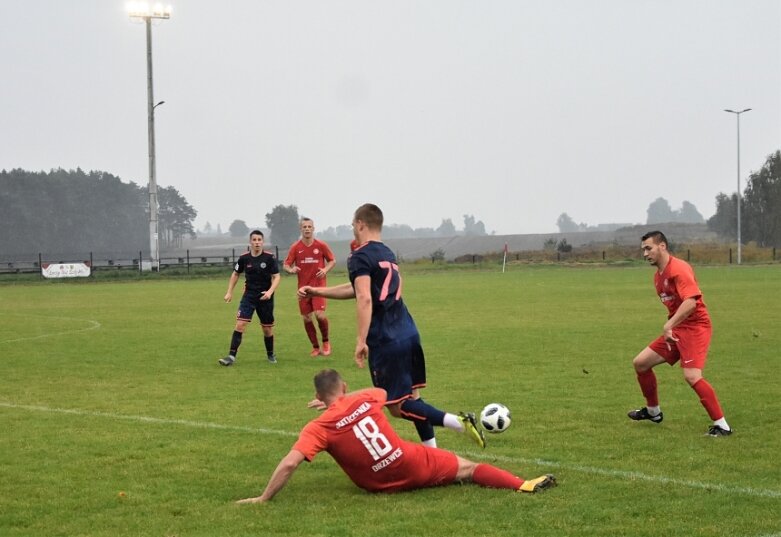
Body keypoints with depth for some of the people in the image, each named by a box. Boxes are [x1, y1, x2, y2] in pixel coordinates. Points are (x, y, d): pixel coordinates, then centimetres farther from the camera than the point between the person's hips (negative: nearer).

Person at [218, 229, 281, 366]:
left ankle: (270, 354, 32)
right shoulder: (244, 258, -4)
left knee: (267, 329, 8)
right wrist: (229, 292, 7)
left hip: (265, 297, -1)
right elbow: (235, 274, 12)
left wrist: (270, 291, -24)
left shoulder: (269, 257, -11)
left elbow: (276, 277, -9)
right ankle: (231, 356, -13)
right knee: (240, 324, -13)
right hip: (249, 295, 1)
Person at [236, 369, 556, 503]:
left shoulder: (318, 429, -11)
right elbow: (382, 391, 26)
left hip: (384, 485, -1)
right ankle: (523, 485, -5)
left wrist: (263, 498, -14)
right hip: (415, 465, 1)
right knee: (466, 468, 13)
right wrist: (340, 399, 27)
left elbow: (289, 464, -22)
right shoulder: (364, 400, -1)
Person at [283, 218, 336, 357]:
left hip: (319, 286, -2)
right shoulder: (295, 247, 0)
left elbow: (332, 260, 8)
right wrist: (291, 270, -22)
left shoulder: (321, 245, -2)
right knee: (306, 318, 3)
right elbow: (286, 265, 2)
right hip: (303, 287, 2)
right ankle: (315, 347, 20)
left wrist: (326, 269, -12)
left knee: (320, 315, -17)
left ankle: (326, 342, 9)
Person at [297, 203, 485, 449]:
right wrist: (317, 291, 34)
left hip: (386, 340, -8)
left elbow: (364, 298, -22)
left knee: (398, 406, -4)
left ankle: (458, 422, -19)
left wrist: (361, 341, -23)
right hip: (409, 333, 8)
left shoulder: (360, 257, -8)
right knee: (411, 397, 15)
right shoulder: (388, 254, 19)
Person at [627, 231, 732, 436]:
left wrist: (669, 325, -34)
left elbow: (690, 302, -30)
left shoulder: (679, 269, -17)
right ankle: (653, 412, 29)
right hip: (675, 330, 10)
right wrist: (670, 327, 13)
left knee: (692, 376, -25)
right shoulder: (658, 275, 13)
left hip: (695, 327, -10)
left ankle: (722, 425, -17)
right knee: (640, 363, 10)